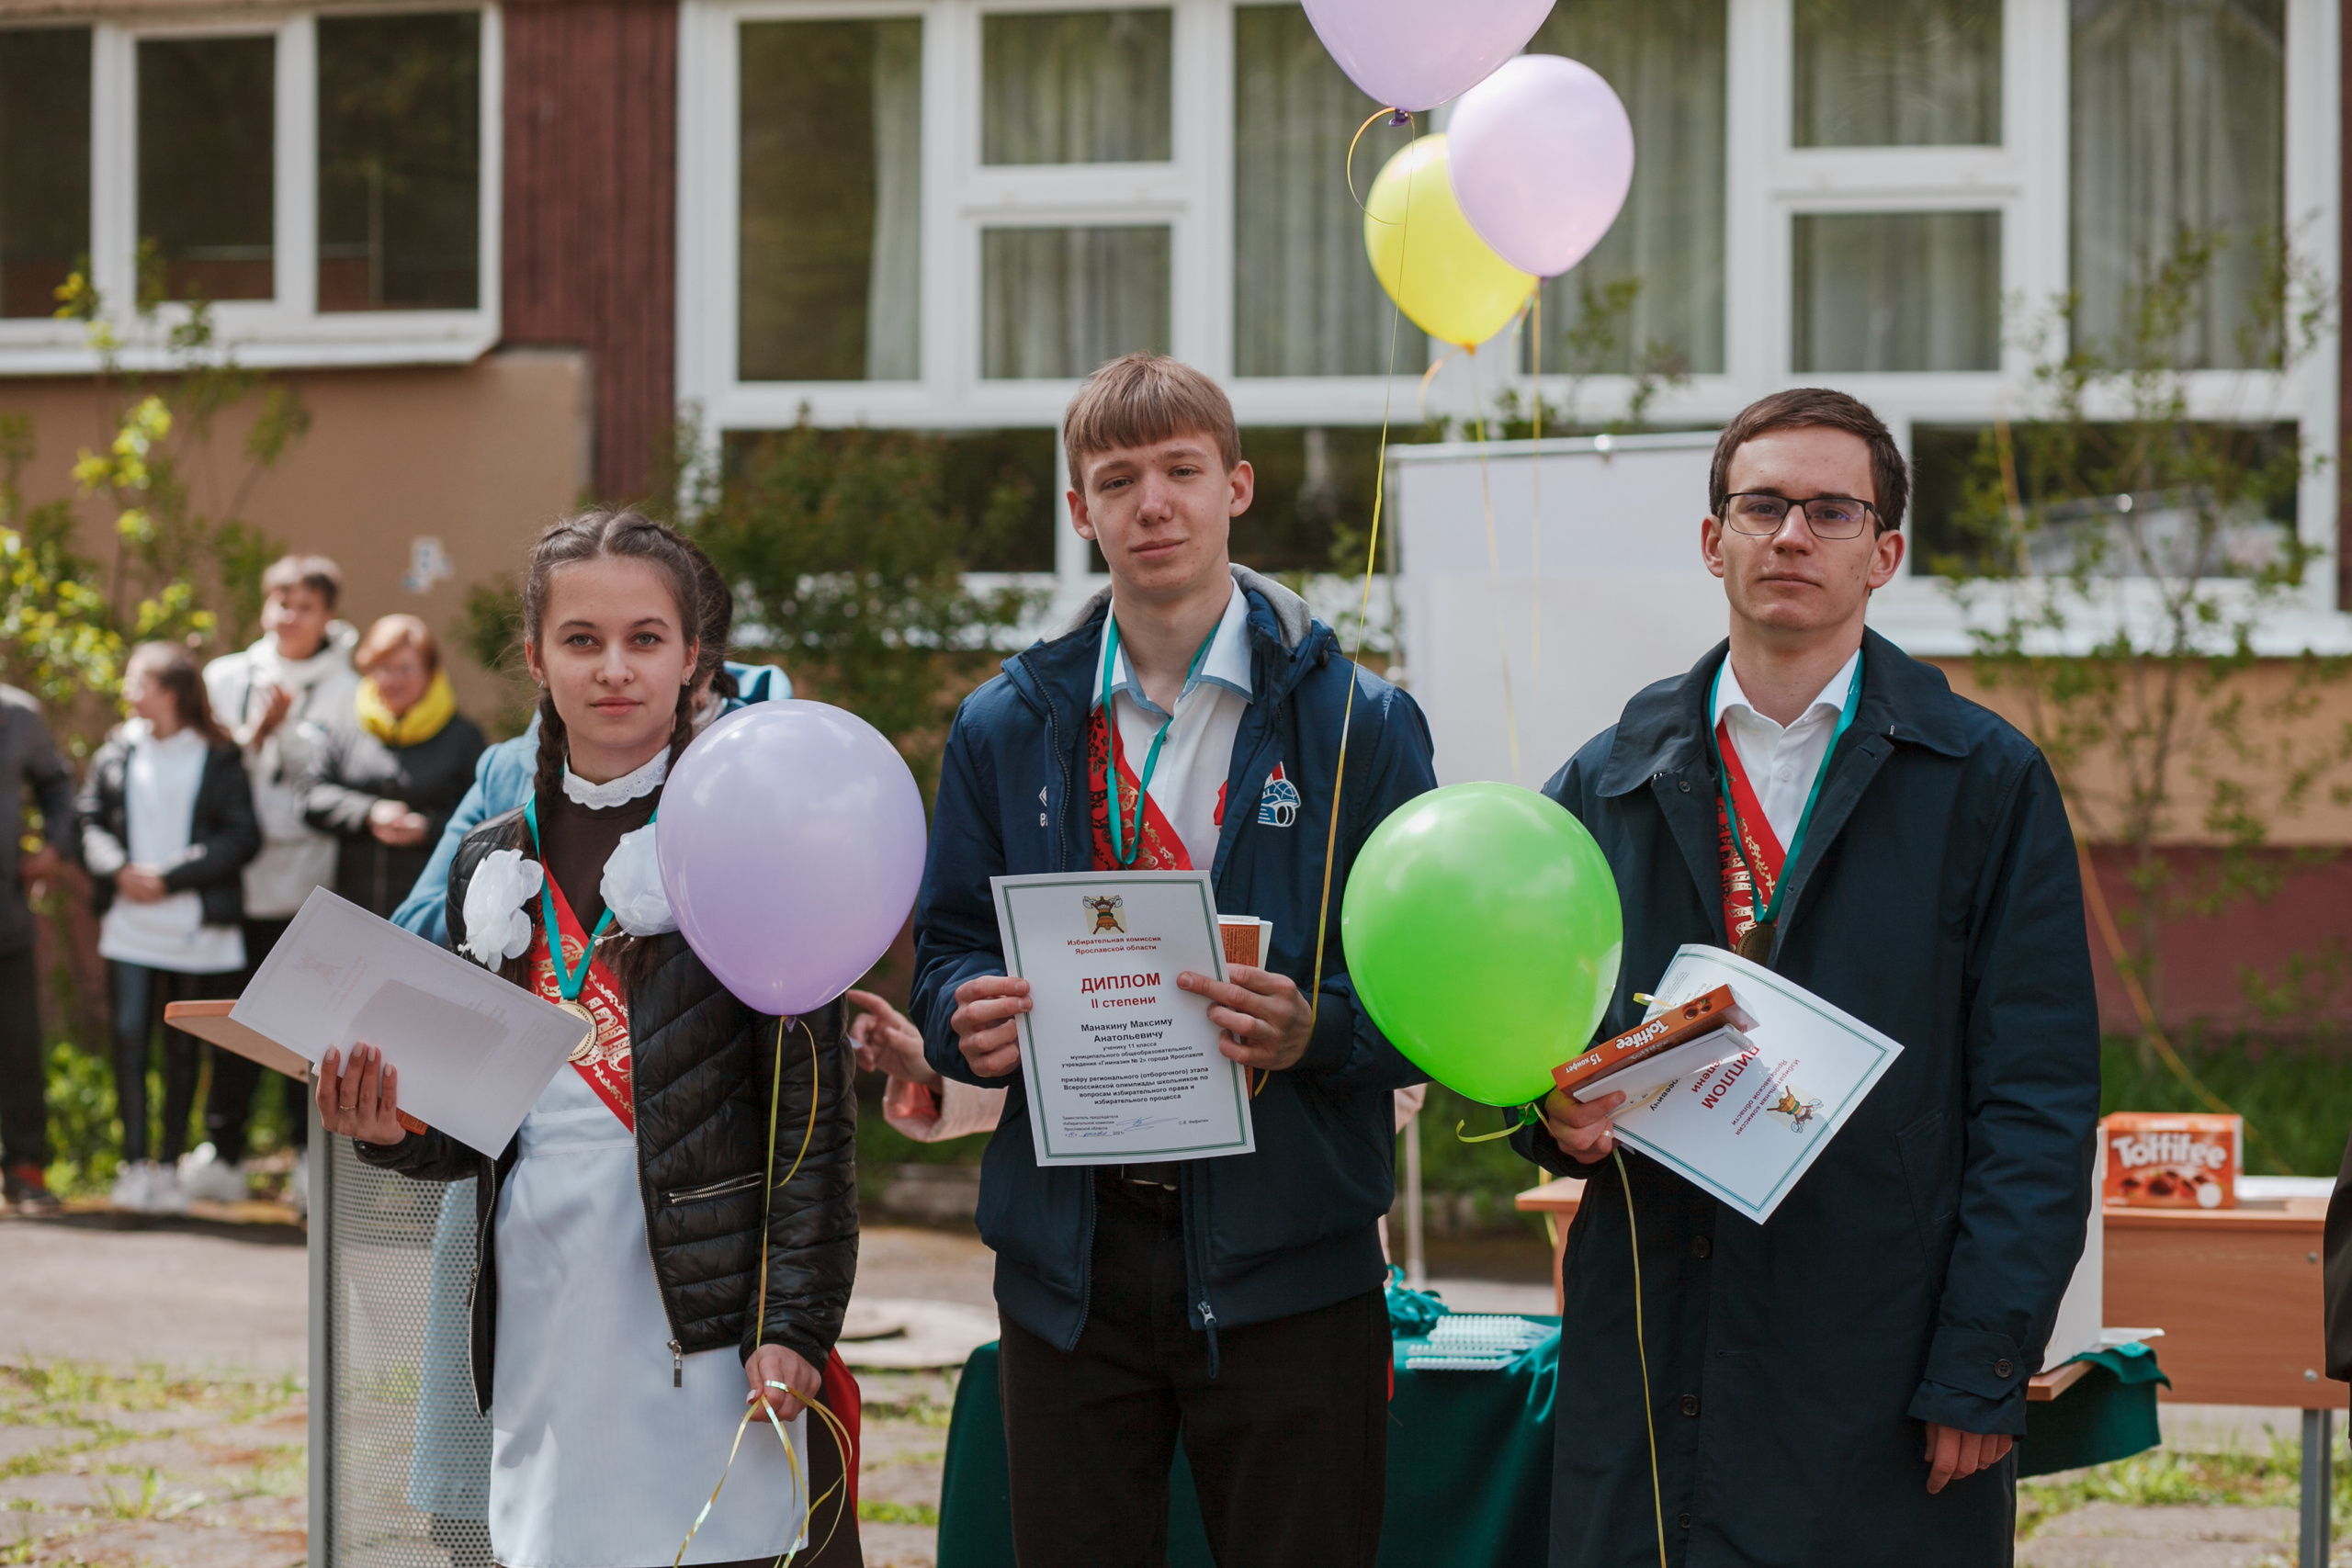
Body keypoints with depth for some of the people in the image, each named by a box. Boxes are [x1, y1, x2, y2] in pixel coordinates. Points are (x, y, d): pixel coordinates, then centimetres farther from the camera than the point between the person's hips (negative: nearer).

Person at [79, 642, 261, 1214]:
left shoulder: (220, 759, -1)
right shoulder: (117, 752, 9)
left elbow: (242, 838, -6)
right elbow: (90, 820, 8)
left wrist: (169, 877, -13)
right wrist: (117, 870, -12)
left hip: (196, 926, -2)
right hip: (129, 925, 2)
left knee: (183, 1045, 6)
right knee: (129, 1035, -8)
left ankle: (168, 1167, 14)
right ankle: (135, 1164, -6)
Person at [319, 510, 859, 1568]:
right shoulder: (495, 864, 13)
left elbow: (812, 1105, -6)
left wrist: (796, 1322, -13)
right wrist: (395, 1131, -4)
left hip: (702, 1313, -5)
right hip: (539, 1314, 5)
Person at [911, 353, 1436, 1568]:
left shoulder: (1355, 724, 1)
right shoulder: (1006, 729, 10)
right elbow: (945, 956, 12)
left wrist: (1313, 1033, -21)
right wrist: (971, 1018, -11)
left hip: (1284, 1266, -2)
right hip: (1068, 1260, 2)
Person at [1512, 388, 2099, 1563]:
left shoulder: (1987, 783, 3)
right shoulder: (1603, 788, 13)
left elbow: (2038, 1102, -1)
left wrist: (1983, 1375, -9)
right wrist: (1556, 1113, -5)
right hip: (1649, 1369, 3)